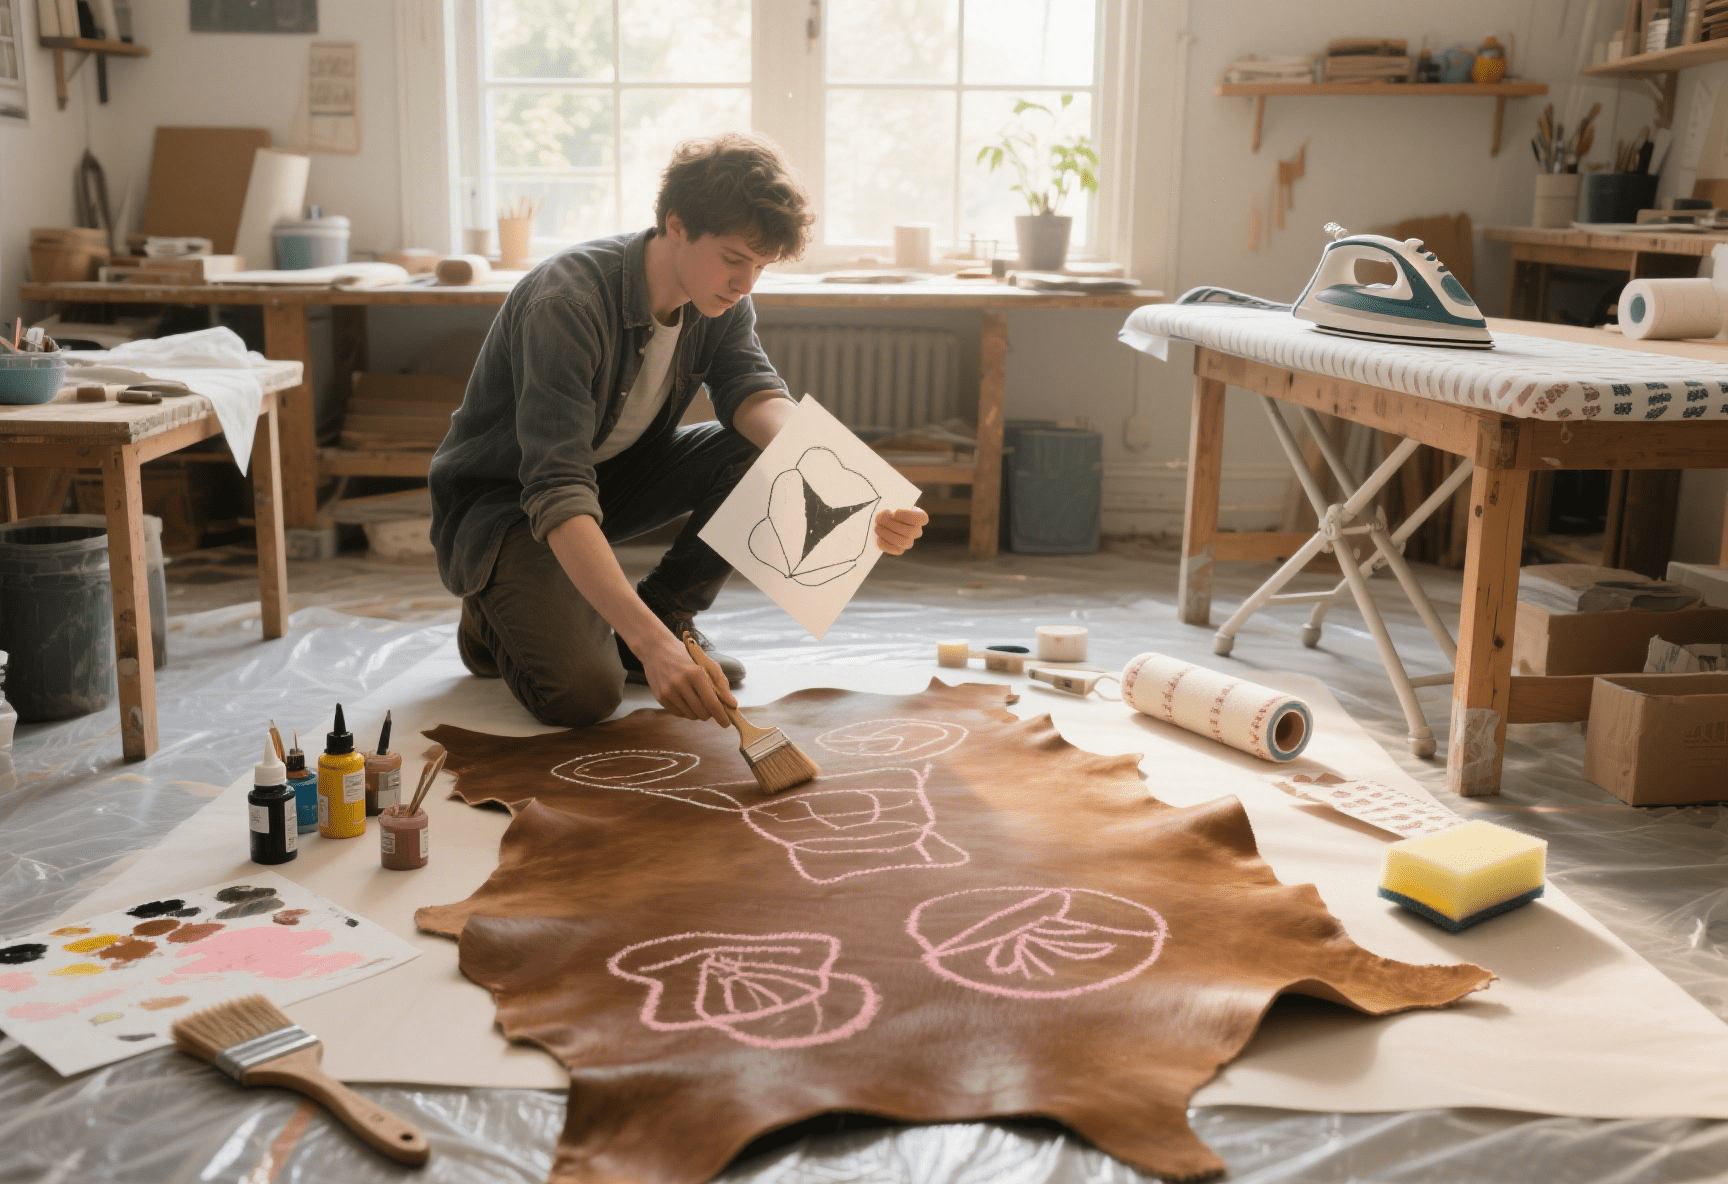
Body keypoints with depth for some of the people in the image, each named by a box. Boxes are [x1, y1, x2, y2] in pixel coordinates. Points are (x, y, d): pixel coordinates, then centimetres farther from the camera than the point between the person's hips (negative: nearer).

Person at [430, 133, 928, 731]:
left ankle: (666, 610, 1)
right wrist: (650, 644, -52)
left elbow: (755, 396, -20)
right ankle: (495, 619, 6)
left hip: (614, 473, 7)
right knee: (583, 691, -28)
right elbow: (556, 492, -41)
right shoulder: (567, 304, -33)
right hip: (501, 498, -6)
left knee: (766, 455, -18)